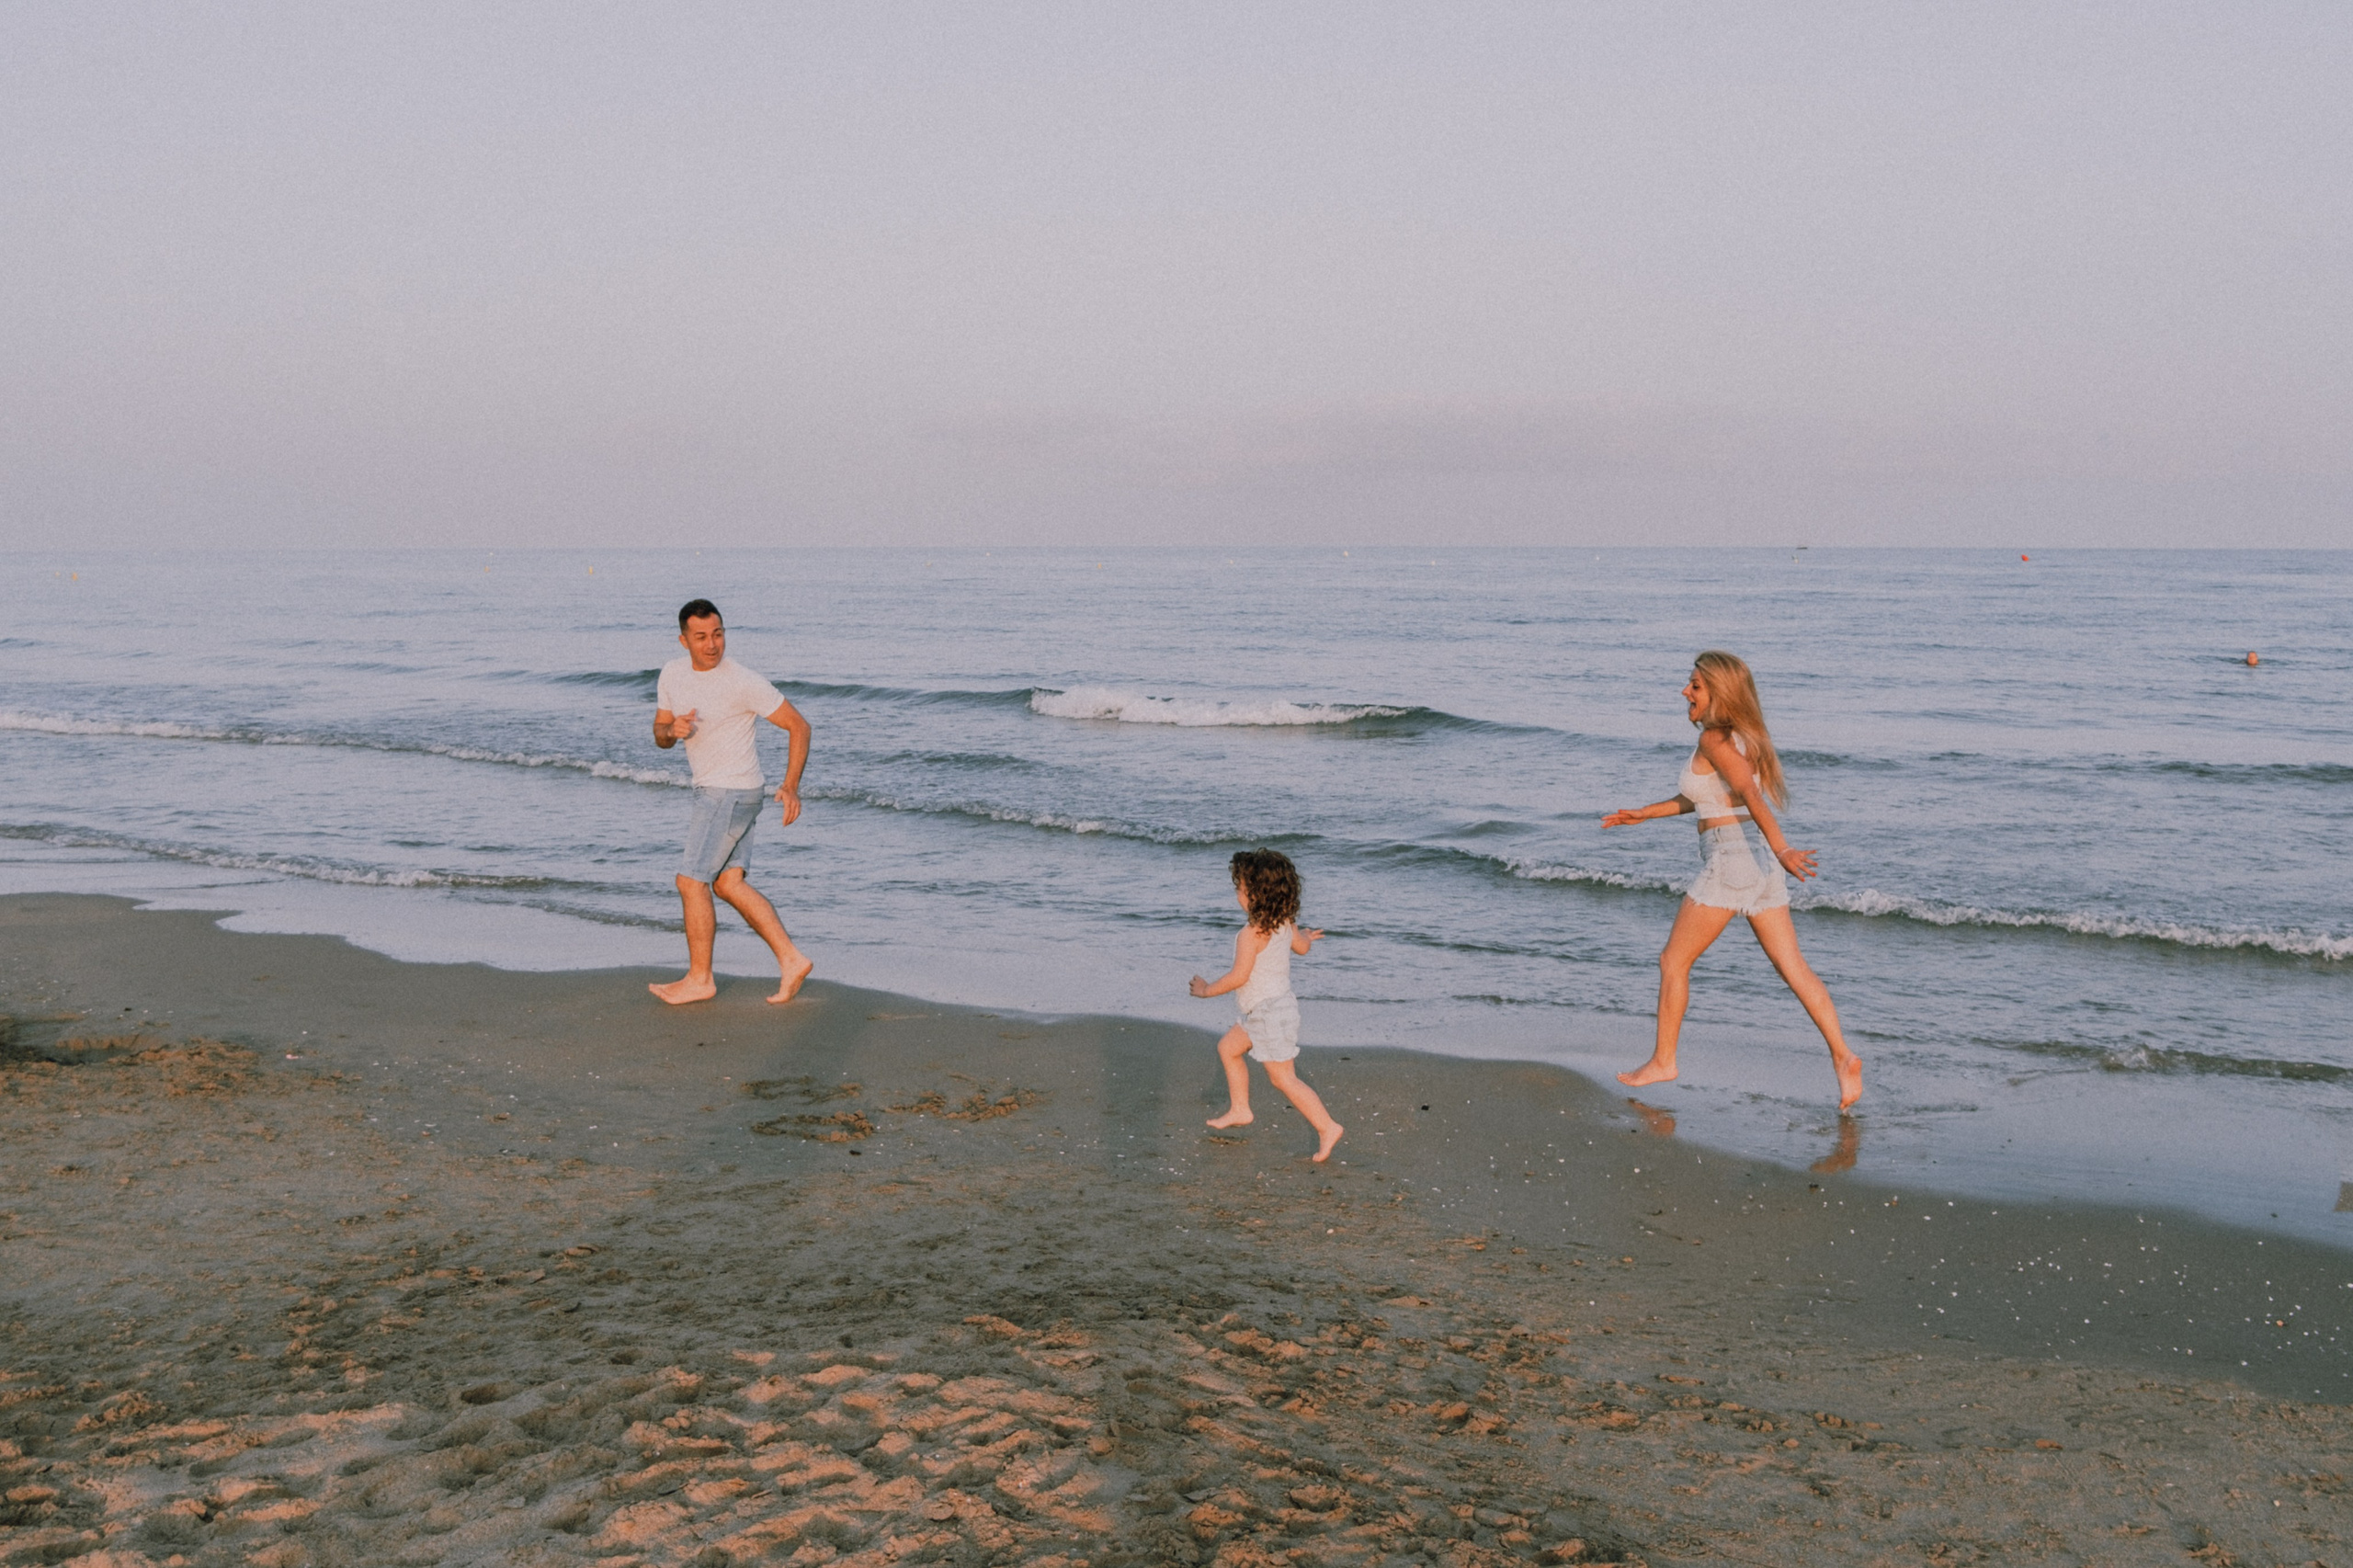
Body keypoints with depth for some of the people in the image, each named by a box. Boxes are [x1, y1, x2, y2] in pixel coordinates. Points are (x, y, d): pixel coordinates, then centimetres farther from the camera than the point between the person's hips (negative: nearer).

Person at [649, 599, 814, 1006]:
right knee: (729, 884, 8)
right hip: (713, 791, 8)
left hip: (732, 793, -8)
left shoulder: (743, 683, -18)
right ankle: (791, 960, 11)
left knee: (691, 881, -5)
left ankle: (699, 979, 7)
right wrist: (672, 731, -16)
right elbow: (660, 735, 10)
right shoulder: (673, 673, 4)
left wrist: (791, 786, -21)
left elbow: (798, 725, -13)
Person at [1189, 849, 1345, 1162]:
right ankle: (1240, 1110, 30)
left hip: (1269, 1012, -10)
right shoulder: (1285, 922, 2)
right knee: (1228, 1048, 22)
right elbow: (1301, 946, 21)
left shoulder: (1252, 934, -24)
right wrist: (1306, 937, 45)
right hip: (1271, 1008, 10)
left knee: (1284, 1078, -5)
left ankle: (1327, 1128, -4)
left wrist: (1207, 989, -9)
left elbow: (1239, 977, -24)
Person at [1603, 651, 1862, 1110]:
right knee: (1794, 969, 4)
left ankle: (1663, 1061, 16)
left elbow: (1749, 793, -27)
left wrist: (1780, 847, -39)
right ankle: (1843, 1056, -6)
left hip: (1728, 862, -9)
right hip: (1761, 867, 9)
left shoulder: (1714, 739, -12)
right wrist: (1645, 812, 31)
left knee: (1673, 962, 7)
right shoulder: (1743, 736, 16)